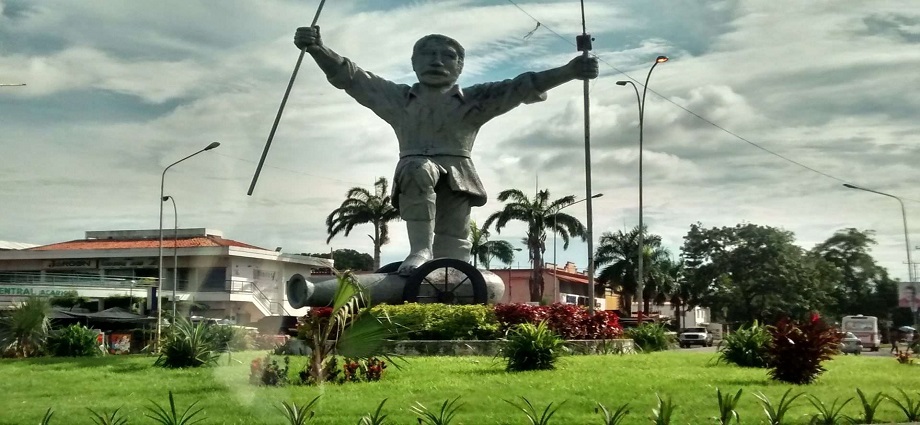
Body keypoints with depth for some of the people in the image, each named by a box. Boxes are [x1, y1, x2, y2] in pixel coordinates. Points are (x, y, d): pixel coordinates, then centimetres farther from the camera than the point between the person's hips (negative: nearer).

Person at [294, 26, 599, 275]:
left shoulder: (473, 99, 15)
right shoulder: (398, 97, 17)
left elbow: (521, 87, 3)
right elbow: (351, 78, 7)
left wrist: (569, 71, -12)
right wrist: (318, 49, -10)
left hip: (456, 180, 1)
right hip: (414, 180, -1)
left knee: (453, 251, -10)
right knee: (419, 169, -35)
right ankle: (421, 249, -32)